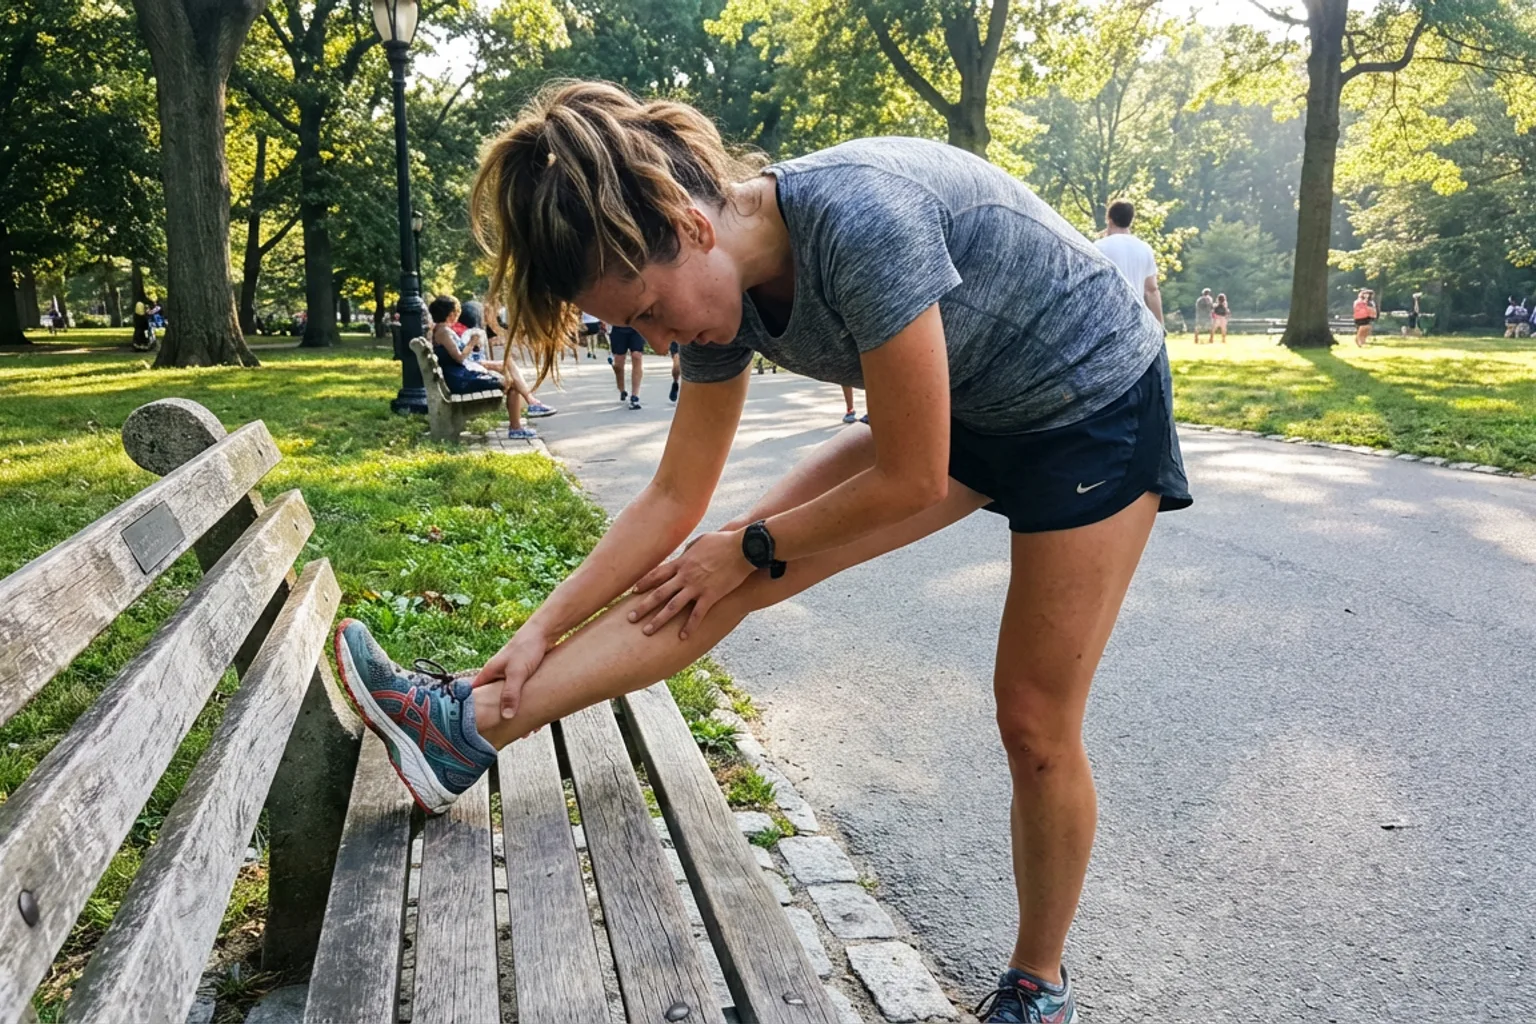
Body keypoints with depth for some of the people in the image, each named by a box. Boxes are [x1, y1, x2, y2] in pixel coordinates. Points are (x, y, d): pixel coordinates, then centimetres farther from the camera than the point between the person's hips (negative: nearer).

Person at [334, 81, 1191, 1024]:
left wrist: (753, 549, -12)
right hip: (964, 415, 6)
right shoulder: (719, 286, -10)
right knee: (742, 573, -6)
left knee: (1036, 724, -1)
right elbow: (676, 502, -2)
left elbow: (909, 479, -27)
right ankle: (474, 726, -2)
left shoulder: (860, 220, -35)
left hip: (1096, 403, -6)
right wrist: (543, 630, -1)